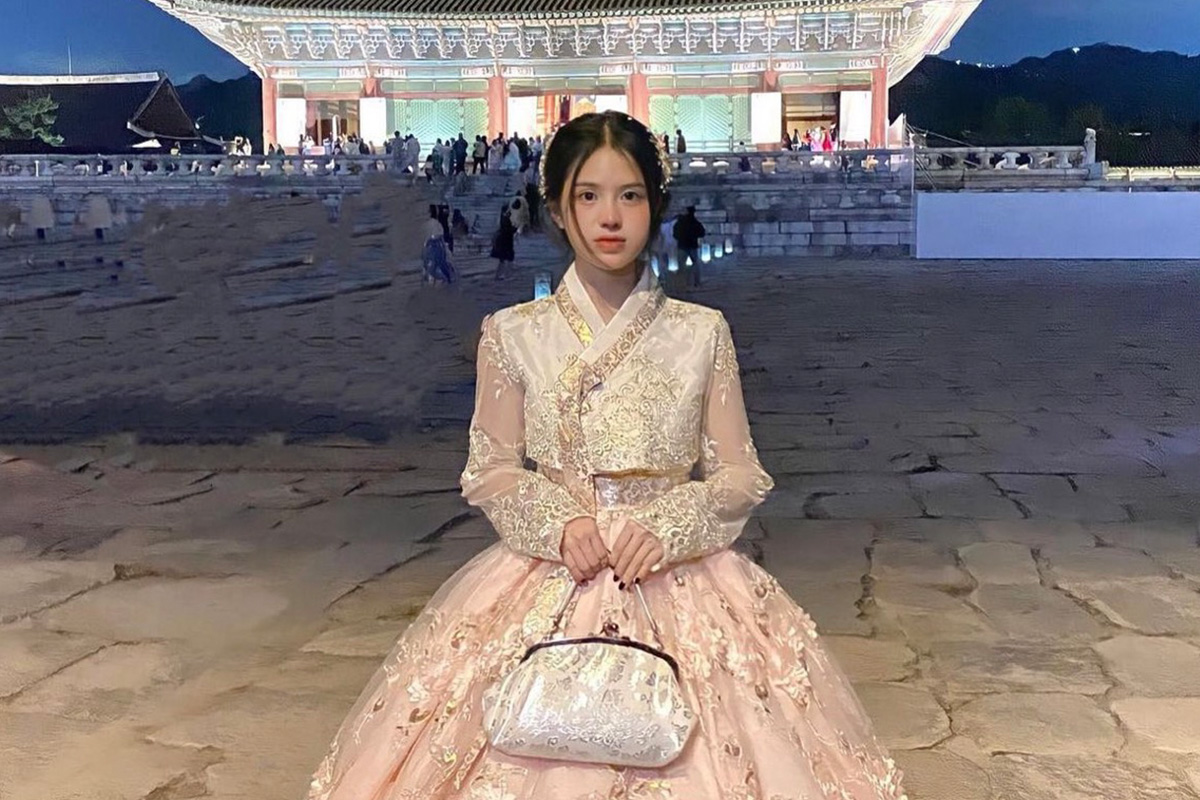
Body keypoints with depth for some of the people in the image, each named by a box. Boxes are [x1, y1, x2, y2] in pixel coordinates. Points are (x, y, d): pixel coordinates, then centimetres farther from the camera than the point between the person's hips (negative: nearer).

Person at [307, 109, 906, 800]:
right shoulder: (513, 335, 3)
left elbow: (740, 476, 4)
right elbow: (490, 472, 5)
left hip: (677, 575, 0)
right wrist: (558, 522, -13)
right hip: (550, 578, 0)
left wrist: (668, 525, -14)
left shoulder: (701, 333, 3)